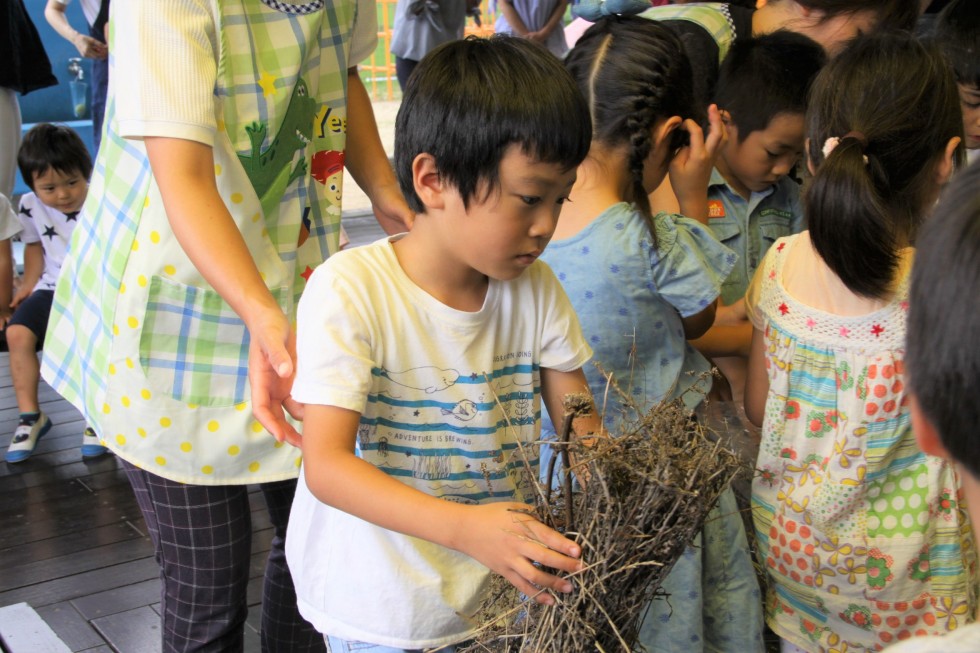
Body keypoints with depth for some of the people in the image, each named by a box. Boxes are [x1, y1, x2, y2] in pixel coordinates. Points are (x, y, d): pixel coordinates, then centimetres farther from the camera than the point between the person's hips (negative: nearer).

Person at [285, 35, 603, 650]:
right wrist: (465, 527, -39)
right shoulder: (350, 290, -20)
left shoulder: (536, 289, -3)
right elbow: (327, 465, -25)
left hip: (508, 592, 5)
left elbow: (584, 433, 2)